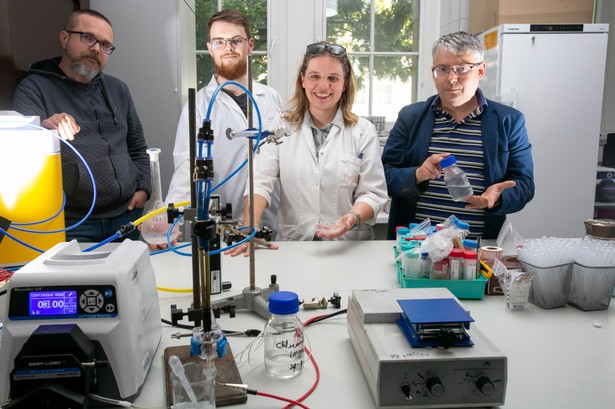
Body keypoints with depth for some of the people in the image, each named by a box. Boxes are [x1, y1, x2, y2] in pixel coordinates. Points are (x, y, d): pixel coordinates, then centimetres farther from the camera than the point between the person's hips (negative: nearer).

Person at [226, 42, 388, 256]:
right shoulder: (281, 126, 7)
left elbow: (373, 192, 3)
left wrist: (353, 217, -18)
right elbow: (260, 182, -2)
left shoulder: (363, 131, 5)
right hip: (292, 243, 1)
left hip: (348, 245, 0)